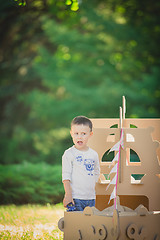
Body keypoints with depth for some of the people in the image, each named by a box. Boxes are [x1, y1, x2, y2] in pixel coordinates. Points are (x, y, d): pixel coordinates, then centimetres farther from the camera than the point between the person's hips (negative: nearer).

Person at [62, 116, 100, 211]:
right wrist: (68, 195, -15)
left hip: (91, 198, 5)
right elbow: (66, 176, -8)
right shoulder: (69, 154, -5)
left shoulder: (94, 154, 9)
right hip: (75, 198, -5)